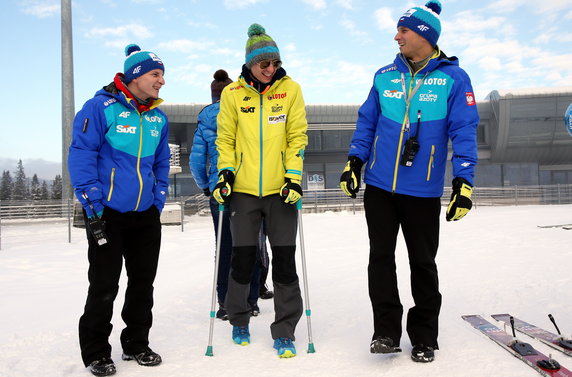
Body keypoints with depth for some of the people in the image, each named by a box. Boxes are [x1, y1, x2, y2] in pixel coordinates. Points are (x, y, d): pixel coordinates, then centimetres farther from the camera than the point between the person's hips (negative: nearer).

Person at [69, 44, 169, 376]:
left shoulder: (159, 117, 10)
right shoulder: (101, 107, -10)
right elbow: (81, 155, -12)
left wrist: (159, 203, 9)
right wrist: (92, 206, -15)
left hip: (146, 214, 6)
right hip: (107, 213, -6)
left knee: (144, 282, 12)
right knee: (104, 286, 0)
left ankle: (137, 344, 28)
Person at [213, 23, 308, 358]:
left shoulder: (290, 89, 0)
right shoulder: (232, 93, 2)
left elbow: (297, 136, 0)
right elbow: (225, 139, 7)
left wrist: (294, 177, -8)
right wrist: (226, 172, -5)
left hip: (281, 189, 0)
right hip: (244, 189, 1)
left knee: (285, 261, -1)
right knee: (243, 259, 7)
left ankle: (285, 331, 12)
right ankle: (239, 320, 30)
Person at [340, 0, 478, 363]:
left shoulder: (453, 78, -3)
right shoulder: (385, 76, 6)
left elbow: (464, 132, -6)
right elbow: (367, 122, 12)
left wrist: (463, 181, -13)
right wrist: (354, 162, 6)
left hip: (424, 191, -3)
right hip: (379, 186, 3)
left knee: (423, 263, 8)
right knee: (381, 257, 3)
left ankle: (424, 337, 21)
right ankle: (386, 331, 14)